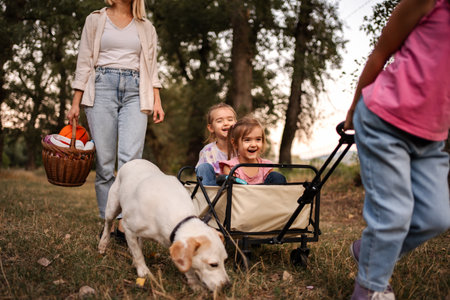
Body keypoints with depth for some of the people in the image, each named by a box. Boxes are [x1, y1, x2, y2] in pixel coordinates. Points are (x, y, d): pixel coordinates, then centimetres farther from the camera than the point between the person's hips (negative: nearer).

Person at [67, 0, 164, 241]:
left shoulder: (146, 27, 20)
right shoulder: (95, 20, 15)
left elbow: (151, 67, 16)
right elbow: (84, 62, 10)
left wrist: (157, 101, 3)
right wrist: (76, 102, 3)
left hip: (135, 91, 1)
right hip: (102, 87, -1)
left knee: (131, 157, -16)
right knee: (104, 160, -5)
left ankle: (125, 223, -16)